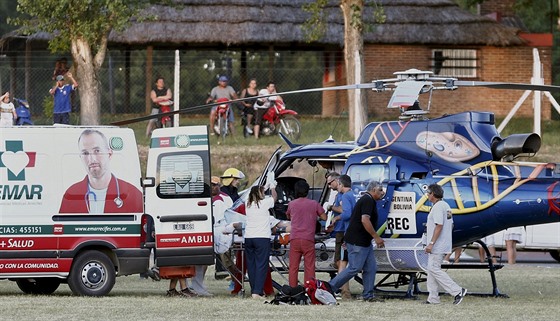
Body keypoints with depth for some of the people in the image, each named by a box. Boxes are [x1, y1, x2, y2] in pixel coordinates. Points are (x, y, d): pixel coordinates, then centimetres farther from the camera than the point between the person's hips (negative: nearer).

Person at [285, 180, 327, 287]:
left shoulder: (292, 204, 6)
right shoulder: (314, 204, 2)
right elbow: (324, 217, 8)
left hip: (294, 239, 1)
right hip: (308, 240, -1)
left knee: (293, 267, 5)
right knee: (309, 267, 1)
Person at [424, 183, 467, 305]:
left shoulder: (438, 207, -16)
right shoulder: (446, 206, 16)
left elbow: (439, 226, -24)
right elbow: (450, 225, 20)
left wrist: (431, 243, -25)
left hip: (437, 245, -11)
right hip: (444, 244, 11)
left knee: (434, 269, -11)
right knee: (432, 269, 13)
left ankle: (457, 291, -14)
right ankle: (433, 298, 12)